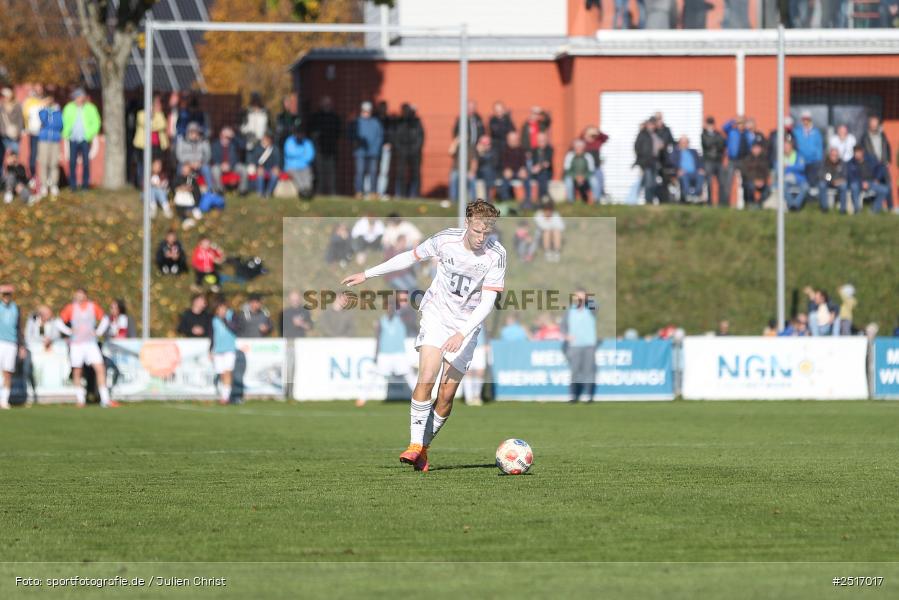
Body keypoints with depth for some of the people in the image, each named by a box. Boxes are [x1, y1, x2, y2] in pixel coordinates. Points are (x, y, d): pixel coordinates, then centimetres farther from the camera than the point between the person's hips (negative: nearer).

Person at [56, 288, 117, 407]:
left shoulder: (93, 307, 5)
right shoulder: (71, 308, 1)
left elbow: (105, 319, 18)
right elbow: (59, 322, 5)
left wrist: (99, 332, 5)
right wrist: (70, 331, -7)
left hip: (91, 343, 1)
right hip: (76, 344, -1)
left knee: (100, 369, -10)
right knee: (77, 371, 2)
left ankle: (105, 399, -10)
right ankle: (80, 399, 14)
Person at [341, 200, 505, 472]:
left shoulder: (496, 255, -15)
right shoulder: (445, 240, -12)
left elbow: (487, 302, -17)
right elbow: (411, 257, 6)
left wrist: (462, 334, -30)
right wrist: (367, 274, 11)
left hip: (467, 326, 0)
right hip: (436, 316, 0)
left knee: (447, 394, -4)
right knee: (426, 379, -20)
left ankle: (424, 447, 13)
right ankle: (415, 445, -17)